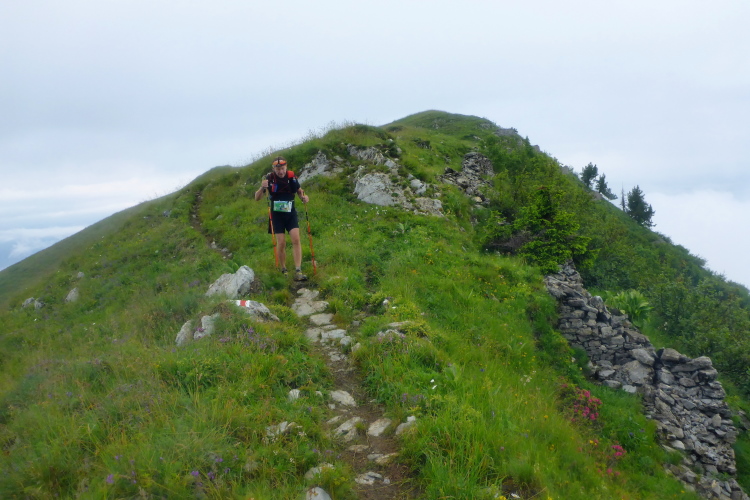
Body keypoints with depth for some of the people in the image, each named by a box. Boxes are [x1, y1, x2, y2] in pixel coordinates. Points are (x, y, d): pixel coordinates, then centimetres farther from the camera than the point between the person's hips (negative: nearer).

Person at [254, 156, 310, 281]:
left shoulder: (291, 176, -8)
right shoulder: (269, 178, -11)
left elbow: (299, 191, 8)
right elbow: (257, 198, -10)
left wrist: (303, 197, -16)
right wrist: (262, 188, -30)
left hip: (291, 213, 1)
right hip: (277, 214, -1)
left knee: (296, 239, -13)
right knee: (281, 243, -3)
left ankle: (298, 272, -14)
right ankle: (283, 270, 17)